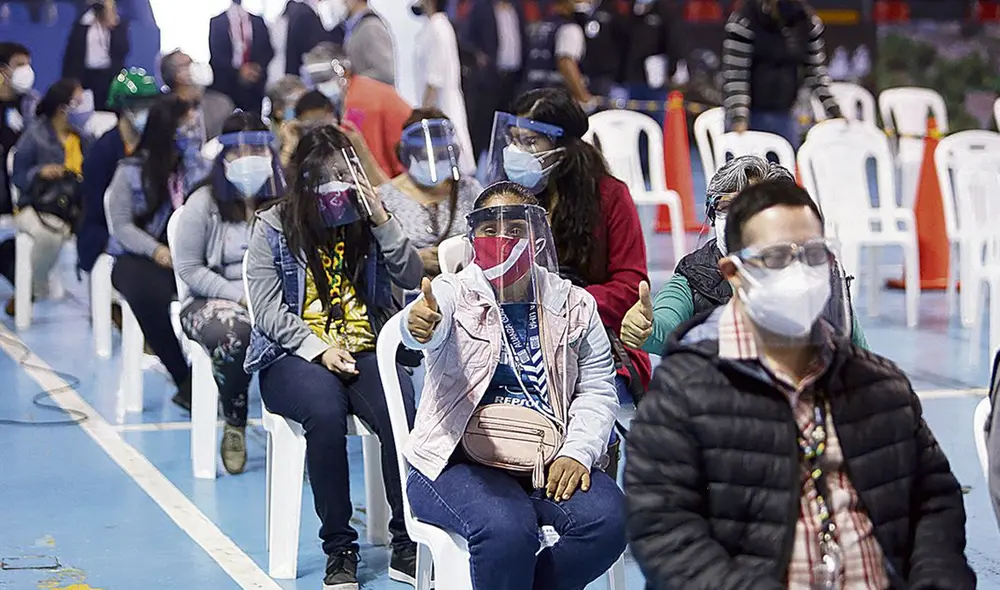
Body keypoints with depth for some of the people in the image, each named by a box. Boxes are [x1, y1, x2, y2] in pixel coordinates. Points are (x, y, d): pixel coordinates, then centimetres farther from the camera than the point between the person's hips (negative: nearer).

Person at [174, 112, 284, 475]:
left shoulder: (284, 200, 6)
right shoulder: (204, 203, 0)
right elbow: (189, 269, -3)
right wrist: (240, 296, -14)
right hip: (214, 301, -1)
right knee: (234, 333, -38)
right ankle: (234, 426, -11)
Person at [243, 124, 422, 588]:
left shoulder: (365, 221, 12)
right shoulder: (272, 227, 4)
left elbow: (412, 277, 3)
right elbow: (267, 310, -4)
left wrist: (379, 216, -7)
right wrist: (319, 349, -17)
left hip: (366, 351, 2)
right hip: (294, 357, -2)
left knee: (403, 410, -32)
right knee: (325, 409, -37)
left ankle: (406, 545, -22)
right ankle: (339, 550, -25)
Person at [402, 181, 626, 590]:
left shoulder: (574, 305, 11)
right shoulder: (453, 293, 2)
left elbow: (597, 388, 5)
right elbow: (430, 328, -22)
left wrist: (577, 452, -12)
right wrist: (419, 323, -48)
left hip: (550, 459, 3)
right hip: (462, 459, -3)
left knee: (606, 520, -24)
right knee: (505, 529, -33)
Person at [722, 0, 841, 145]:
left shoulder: (809, 22, -2)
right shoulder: (744, 22, -16)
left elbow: (816, 70, 7)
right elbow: (734, 75, -18)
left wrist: (834, 111, 1)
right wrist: (739, 118, -28)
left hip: (783, 115, 5)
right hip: (750, 114, -5)